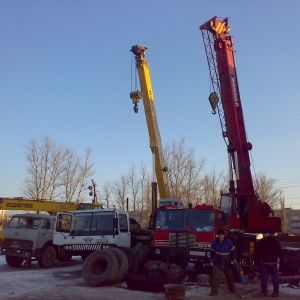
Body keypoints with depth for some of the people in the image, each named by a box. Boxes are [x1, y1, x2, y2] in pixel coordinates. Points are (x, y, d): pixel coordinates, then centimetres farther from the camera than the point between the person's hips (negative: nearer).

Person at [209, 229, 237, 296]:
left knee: (229, 276, 16)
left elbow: (233, 250, -1)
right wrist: (211, 258, 16)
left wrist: (234, 259, -1)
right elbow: (212, 251, 8)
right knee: (215, 277, -8)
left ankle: (232, 289, 36)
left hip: (227, 263, 0)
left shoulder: (228, 242, -12)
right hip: (217, 262, 0)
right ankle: (214, 291, -1)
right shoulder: (214, 242, -7)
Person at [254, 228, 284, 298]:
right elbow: (257, 253, 9)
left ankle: (276, 292, 12)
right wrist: (256, 261, 5)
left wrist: (281, 259, -12)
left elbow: (279, 251, -6)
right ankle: (264, 291, 12)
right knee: (263, 278, 4)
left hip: (273, 263, -3)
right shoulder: (260, 242, 4)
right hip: (263, 263, 3)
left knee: (275, 278, 2)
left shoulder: (274, 241, -5)